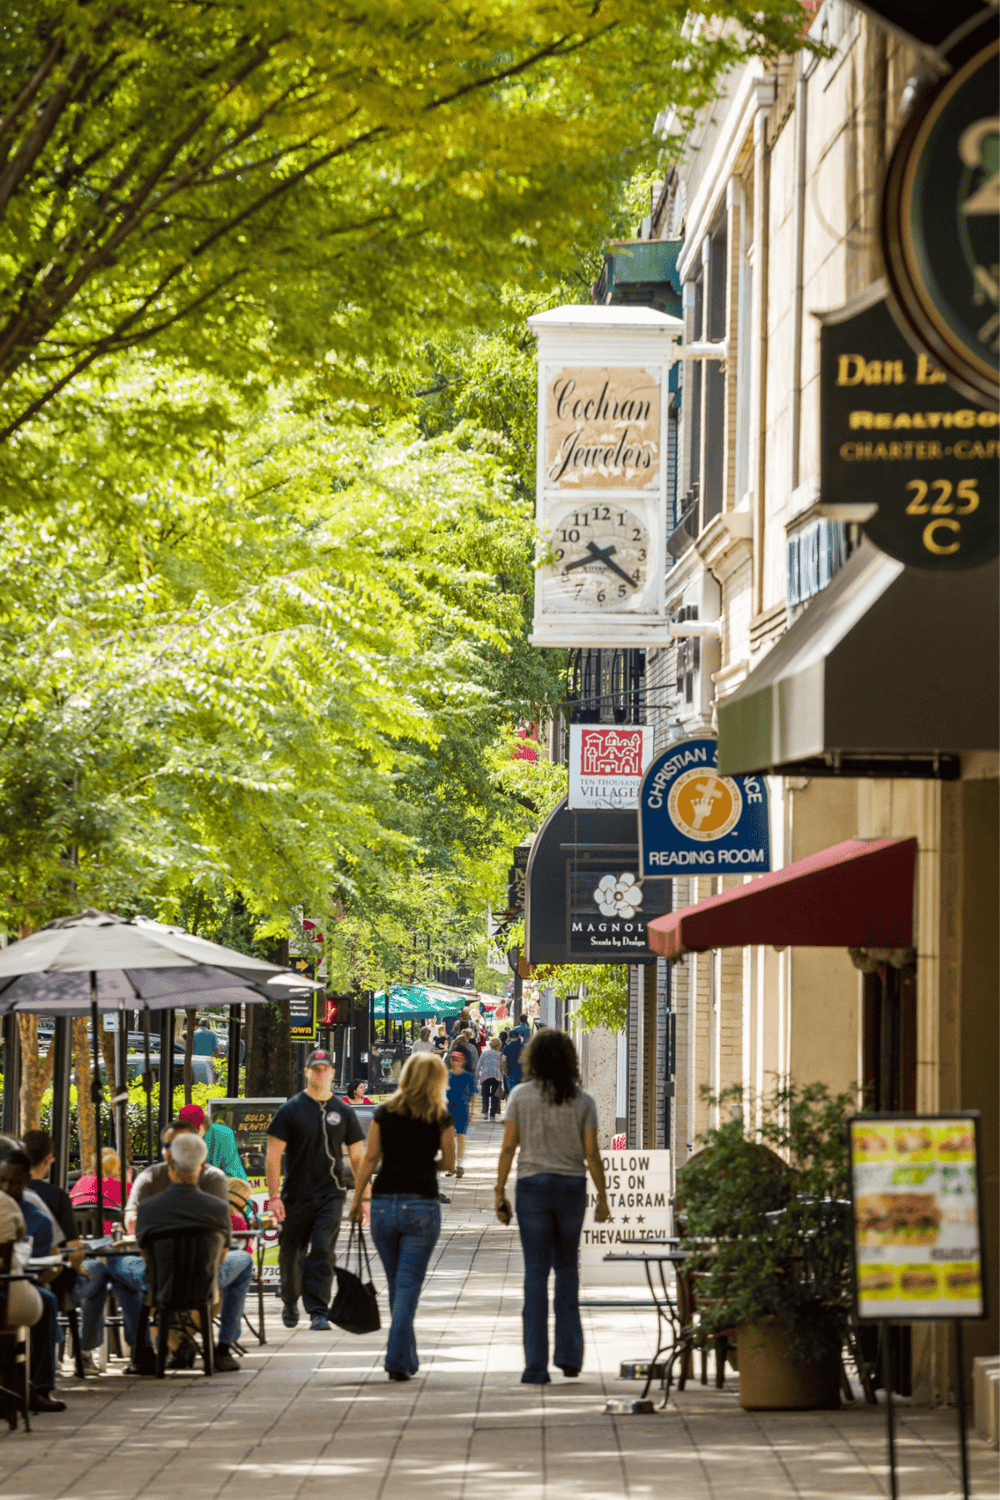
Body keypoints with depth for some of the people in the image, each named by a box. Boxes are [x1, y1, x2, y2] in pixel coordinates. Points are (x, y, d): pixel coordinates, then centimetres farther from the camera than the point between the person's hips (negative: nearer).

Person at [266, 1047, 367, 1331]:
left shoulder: (343, 1112, 7)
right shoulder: (291, 1110, -1)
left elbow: (357, 1155, 12)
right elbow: (273, 1155, -3)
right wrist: (274, 1195, -10)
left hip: (330, 1193, 0)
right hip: (296, 1196, 0)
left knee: (322, 1251, -13)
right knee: (291, 1254, 9)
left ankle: (318, 1312, -12)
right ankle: (289, 1301, 35)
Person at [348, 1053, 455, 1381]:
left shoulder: (385, 1113, 4)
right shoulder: (440, 1118, -1)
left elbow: (370, 1159, 4)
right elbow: (449, 1163, 7)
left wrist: (357, 1199, 10)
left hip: (384, 1204, 2)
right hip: (421, 1205, -2)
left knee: (396, 1284, 15)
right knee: (409, 1284, -2)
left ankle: (408, 1358, 24)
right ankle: (398, 1360, -11)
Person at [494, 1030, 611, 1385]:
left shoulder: (521, 1096, -2)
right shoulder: (582, 1100, -1)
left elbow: (508, 1148, -3)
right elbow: (591, 1153, -2)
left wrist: (499, 1193, 2)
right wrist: (602, 1197, 6)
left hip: (533, 1186, -1)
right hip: (572, 1186, 1)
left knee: (536, 1272, 1)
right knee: (567, 1267, 18)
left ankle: (536, 1365, -2)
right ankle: (569, 1353, 12)